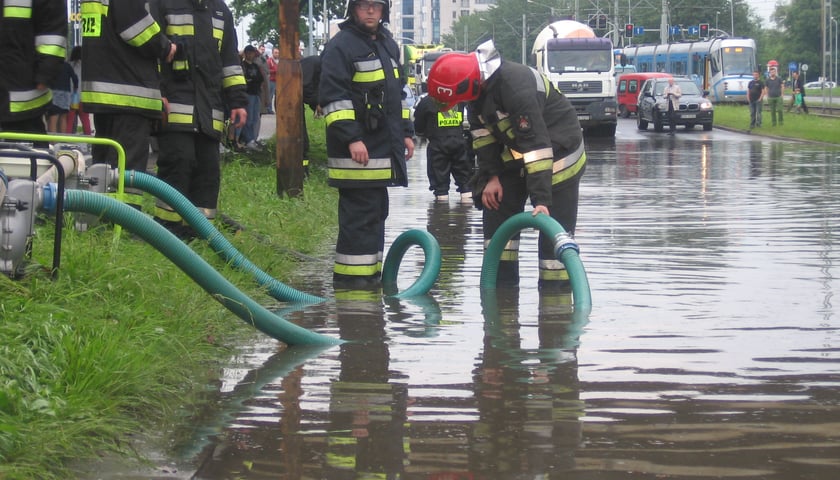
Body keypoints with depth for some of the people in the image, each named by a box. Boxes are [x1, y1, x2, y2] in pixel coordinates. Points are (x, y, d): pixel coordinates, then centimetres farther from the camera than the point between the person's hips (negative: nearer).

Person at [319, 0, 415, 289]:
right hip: (357, 151, -9)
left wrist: (405, 132, 22)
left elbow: (398, 93, 28)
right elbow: (333, 97, -16)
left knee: (377, 211, 13)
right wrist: (351, 138, -22)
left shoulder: (388, 44, 19)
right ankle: (350, 275, -7)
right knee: (360, 214, -10)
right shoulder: (341, 46, -10)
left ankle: (370, 272, 20)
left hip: (385, 148, 9)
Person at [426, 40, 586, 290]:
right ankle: (502, 286, 15)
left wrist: (541, 199, -38)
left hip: (559, 151, -8)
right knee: (496, 210, 7)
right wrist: (491, 175, -5)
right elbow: (482, 132, 3)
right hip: (514, 153, 9)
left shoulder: (516, 87, -36)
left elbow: (537, 145, -37)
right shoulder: (478, 82, -10)